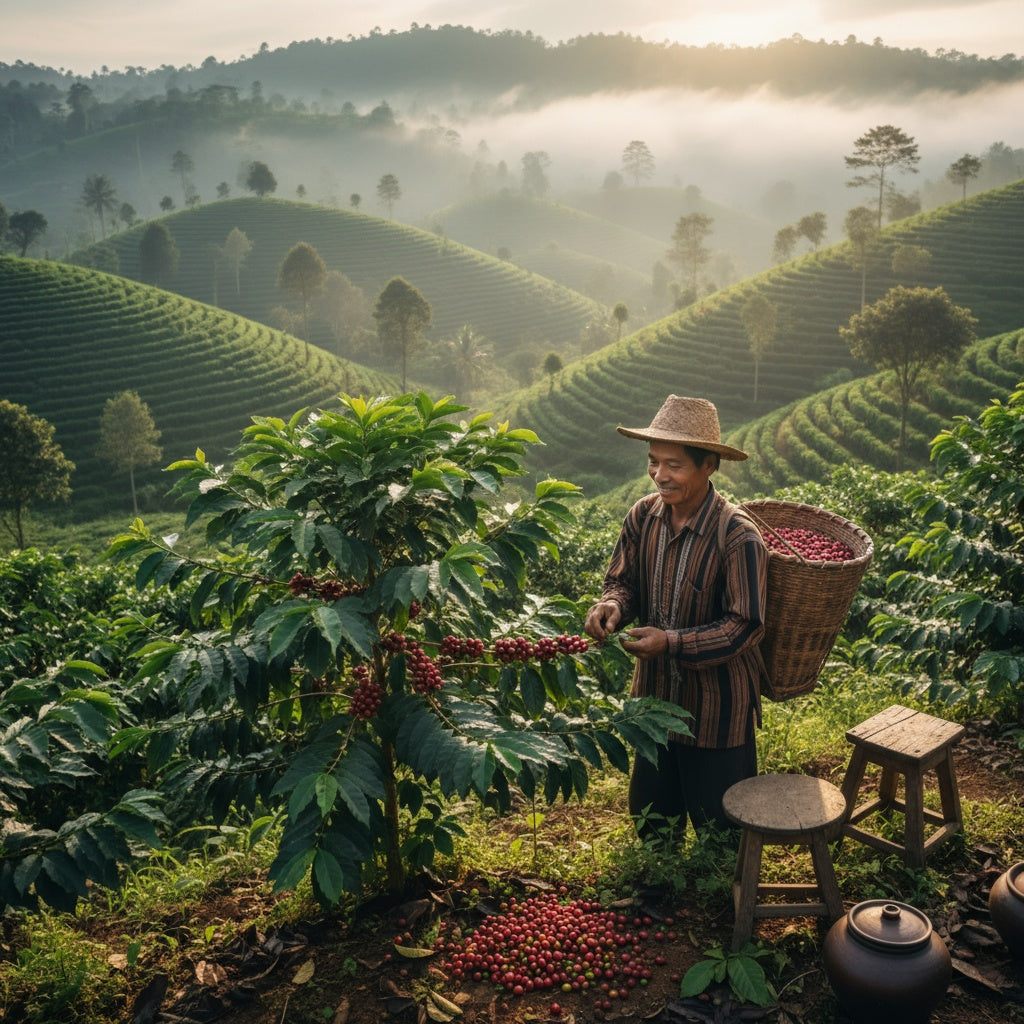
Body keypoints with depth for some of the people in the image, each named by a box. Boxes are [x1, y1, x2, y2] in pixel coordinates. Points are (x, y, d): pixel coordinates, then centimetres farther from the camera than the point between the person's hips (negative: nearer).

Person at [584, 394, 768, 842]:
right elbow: (623, 579, 4)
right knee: (650, 813, 24)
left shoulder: (738, 537, -24)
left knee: (717, 828, 14)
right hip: (656, 696, 6)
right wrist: (613, 604, -19)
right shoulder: (643, 515, -7)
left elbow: (745, 626, -21)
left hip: (716, 710, -6)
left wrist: (671, 643, -30)